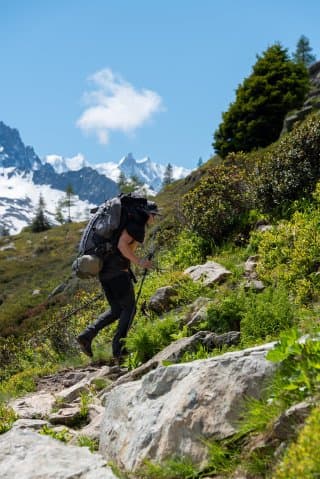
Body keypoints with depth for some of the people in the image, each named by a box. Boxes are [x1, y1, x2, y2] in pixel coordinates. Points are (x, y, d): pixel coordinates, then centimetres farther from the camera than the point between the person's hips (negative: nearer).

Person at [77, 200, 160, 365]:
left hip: (104, 269, 9)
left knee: (116, 311, 14)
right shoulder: (137, 223, -7)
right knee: (129, 309, 1)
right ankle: (119, 350, -4)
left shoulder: (131, 222, 23)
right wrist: (138, 262, -16)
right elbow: (122, 244, -21)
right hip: (118, 270, -9)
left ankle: (87, 335, 1)